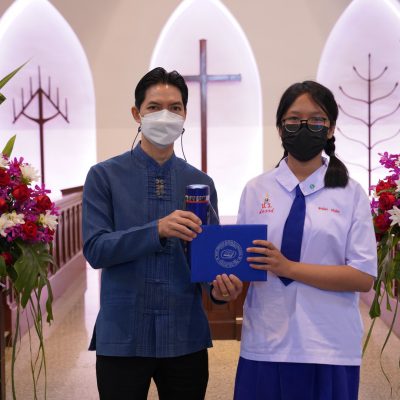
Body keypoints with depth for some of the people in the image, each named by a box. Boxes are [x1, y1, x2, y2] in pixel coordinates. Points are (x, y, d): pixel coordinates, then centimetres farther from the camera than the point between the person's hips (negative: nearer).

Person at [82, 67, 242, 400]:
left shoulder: (201, 182, 6)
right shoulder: (104, 176, -2)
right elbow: (95, 249, -12)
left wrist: (220, 285, -17)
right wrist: (157, 230, -27)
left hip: (185, 335, 3)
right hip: (122, 336, -2)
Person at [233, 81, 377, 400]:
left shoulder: (351, 193, -2)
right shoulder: (256, 190, 5)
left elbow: (364, 276, -7)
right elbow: (241, 258, 8)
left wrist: (289, 268, -17)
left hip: (329, 347, -1)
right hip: (266, 343, 2)